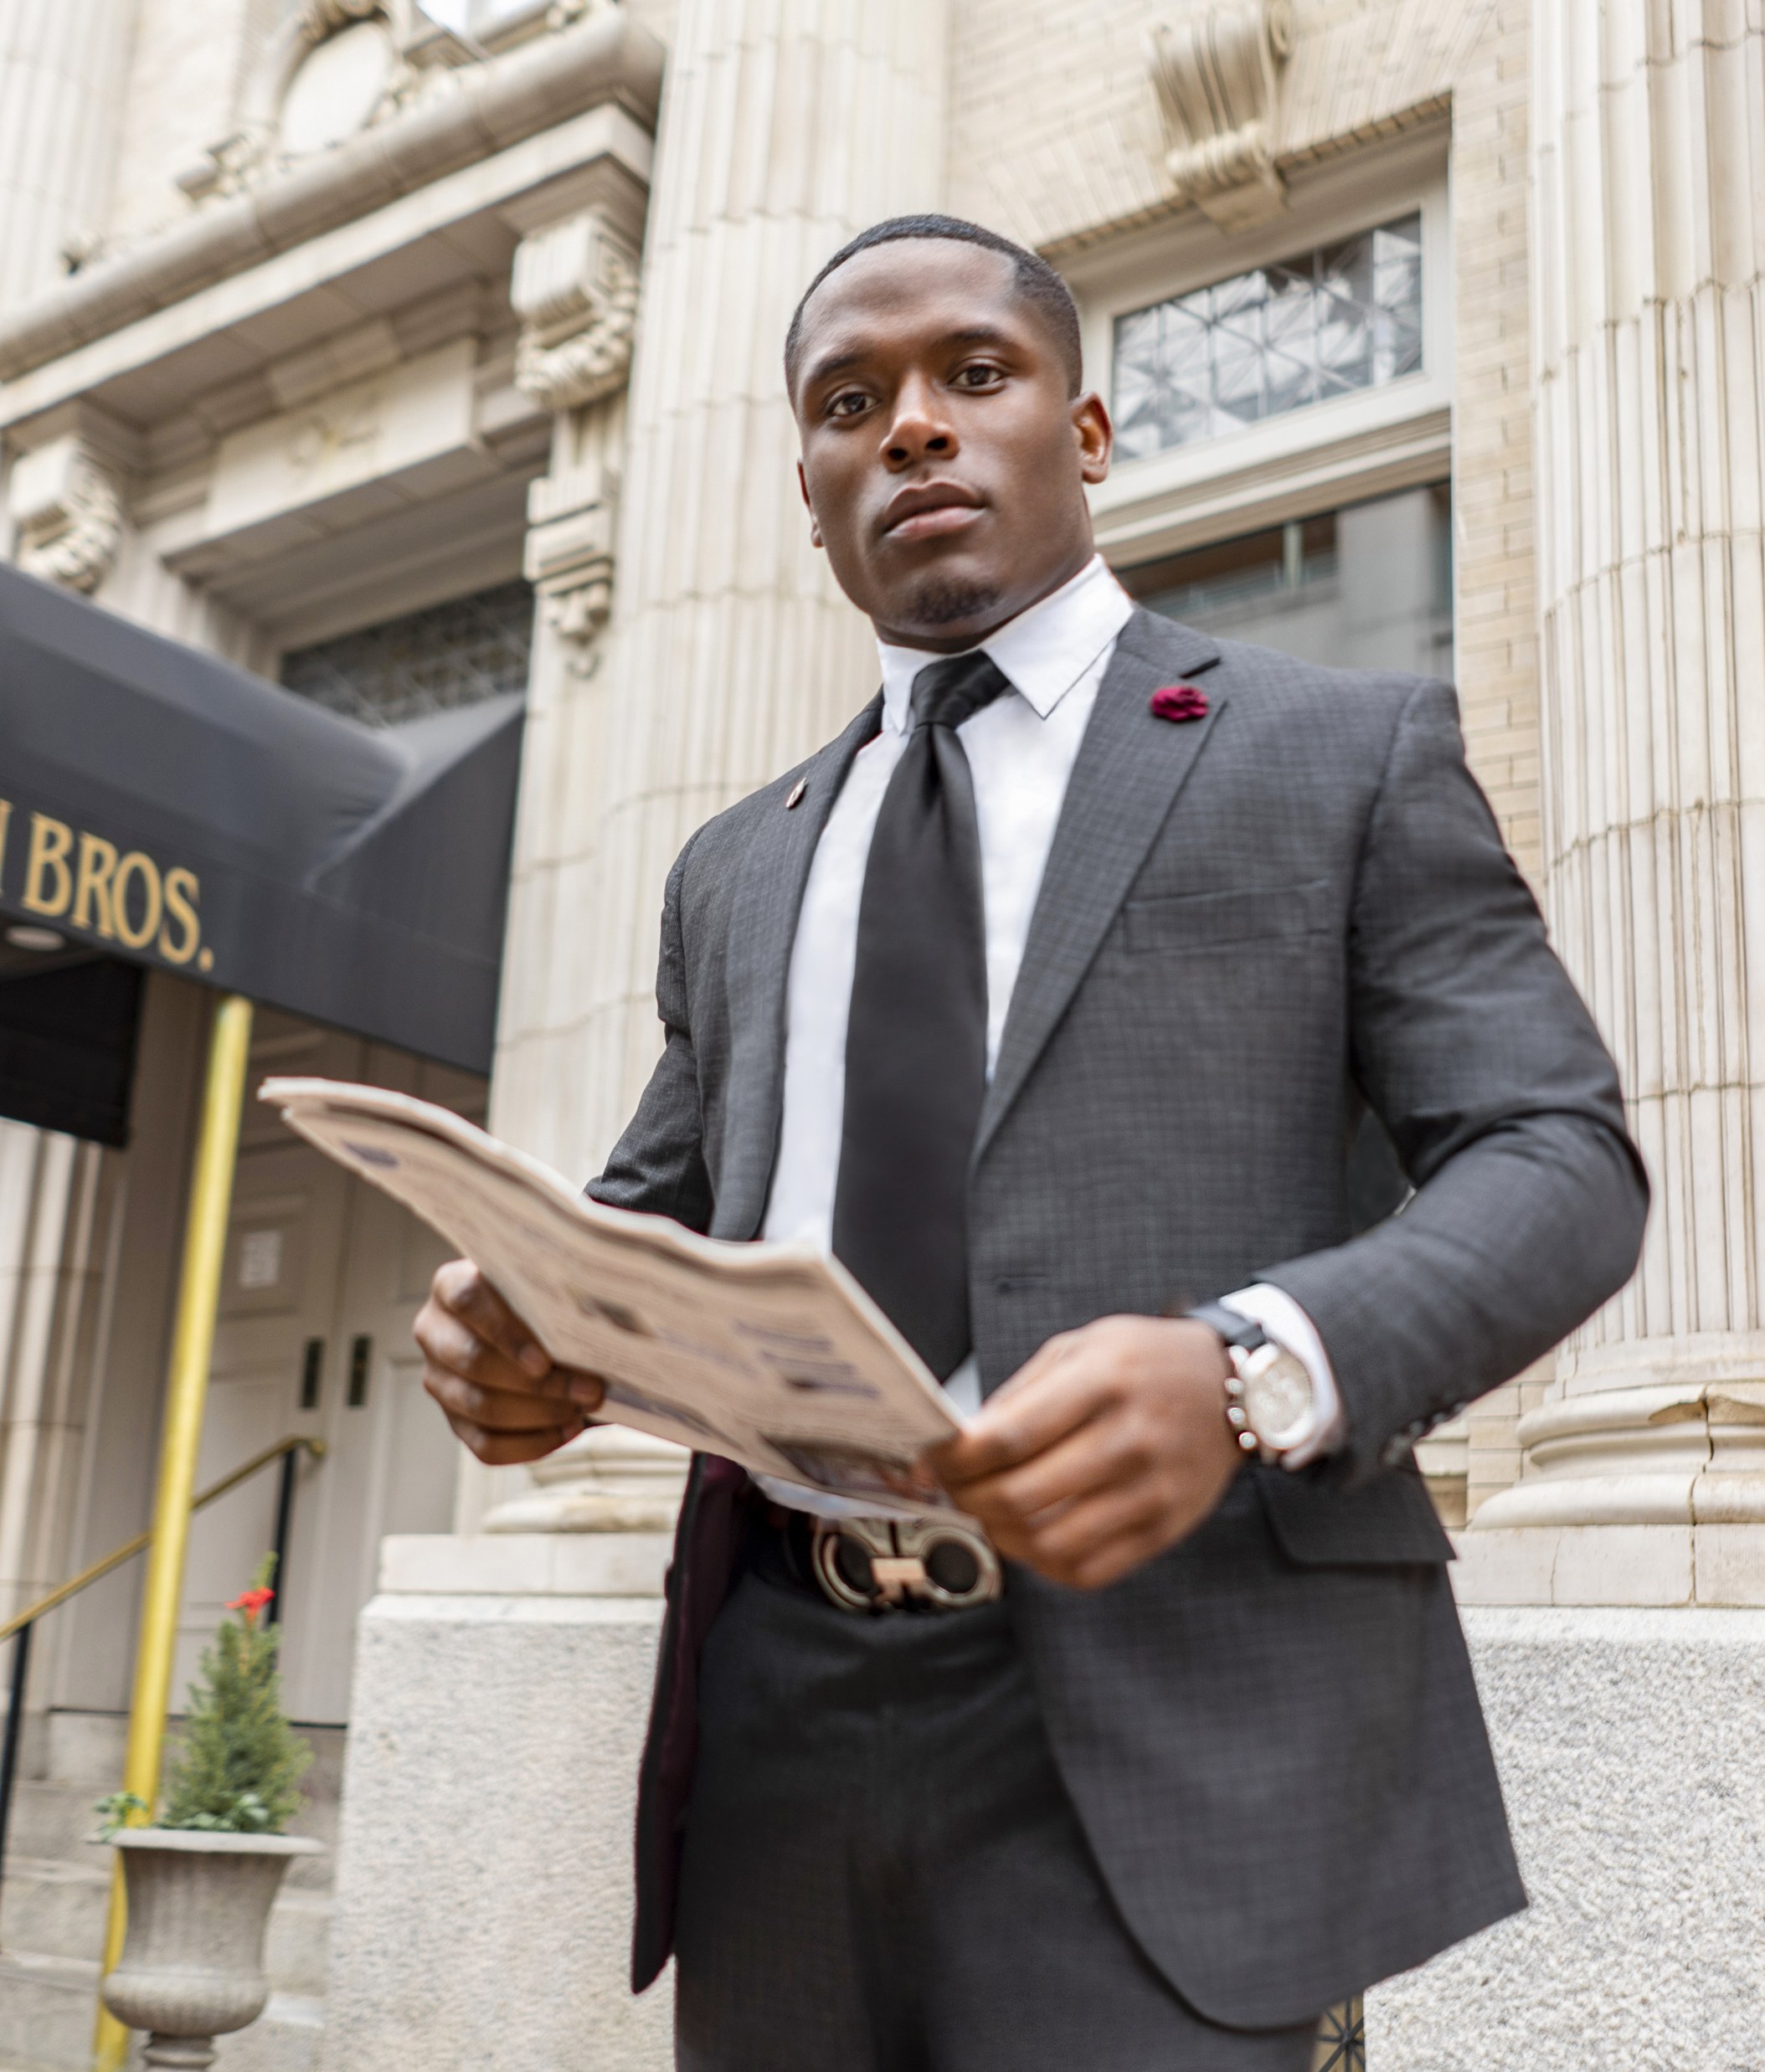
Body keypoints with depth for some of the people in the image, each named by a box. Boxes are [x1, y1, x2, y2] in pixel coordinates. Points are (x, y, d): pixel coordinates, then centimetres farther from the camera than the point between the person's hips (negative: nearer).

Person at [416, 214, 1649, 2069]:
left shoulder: (1349, 753, 4)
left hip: (1160, 1720, -4)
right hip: (770, 1725, 5)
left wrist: (1251, 1371, -22)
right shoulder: (736, 871, 18)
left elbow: (1559, 1159, -2)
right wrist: (528, 1324, -4)